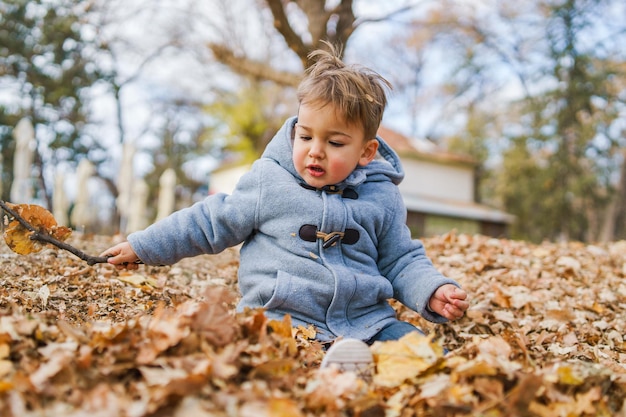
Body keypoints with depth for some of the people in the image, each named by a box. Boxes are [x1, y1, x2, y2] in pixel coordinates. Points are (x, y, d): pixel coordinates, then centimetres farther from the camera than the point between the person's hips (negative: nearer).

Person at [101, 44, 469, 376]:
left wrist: (434, 293, -5)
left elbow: (402, 262, 15)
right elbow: (210, 224, 12)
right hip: (282, 319, -2)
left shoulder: (381, 199, 7)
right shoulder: (269, 183, 3)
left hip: (366, 321, 2)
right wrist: (142, 246, 15)